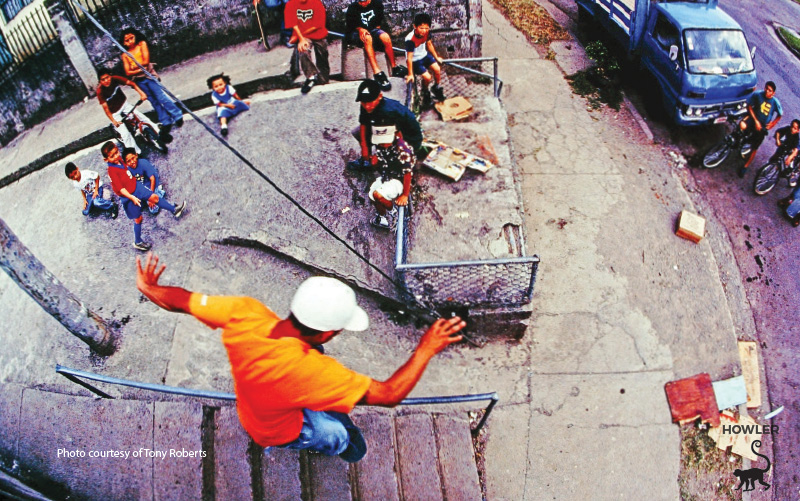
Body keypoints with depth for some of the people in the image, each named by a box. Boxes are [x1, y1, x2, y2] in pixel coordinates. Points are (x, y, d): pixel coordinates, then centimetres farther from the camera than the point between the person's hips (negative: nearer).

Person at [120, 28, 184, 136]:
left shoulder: (142, 44, 1)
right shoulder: (125, 55, 5)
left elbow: (146, 61, -8)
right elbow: (128, 72, -3)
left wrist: (134, 67, -4)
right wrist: (140, 69, -14)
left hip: (149, 76, -3)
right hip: (139, 81, 3)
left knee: (160, 97, -14)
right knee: (154, 101, 4)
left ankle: (178, 117, -9)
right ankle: (166, 123, 6)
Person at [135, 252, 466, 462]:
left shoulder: (244, 312, -35)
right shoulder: (311, 370, -47)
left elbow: (180, 300, -18)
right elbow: (389, 395, -37)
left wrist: (149, 288, 4)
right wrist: (425, 350, -26)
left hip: (249, 406, 6)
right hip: (280, 431, -5)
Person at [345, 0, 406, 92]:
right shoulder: (353, 8, -14)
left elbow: (380, 20, 11)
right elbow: (350, 25, -5)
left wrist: (377, 29, -2)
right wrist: (360, 29, -21)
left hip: (372, 29, 4)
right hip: (355, 33, -3)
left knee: (386, 37, -28)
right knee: (367, 38, -38)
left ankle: (394, 67, -14)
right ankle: (377, 72, -43)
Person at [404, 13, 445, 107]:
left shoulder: (427, 32, -13)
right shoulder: (410, 39, -33)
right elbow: (409, 57, -28)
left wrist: (436, 57, 17)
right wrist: (410, 74, -23)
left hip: (424, 55, 6)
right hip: (415, 60, -6)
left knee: (437, 69, -9)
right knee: (427, 77, -16)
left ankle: (436, 88, 20)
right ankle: (425, 92, 18)